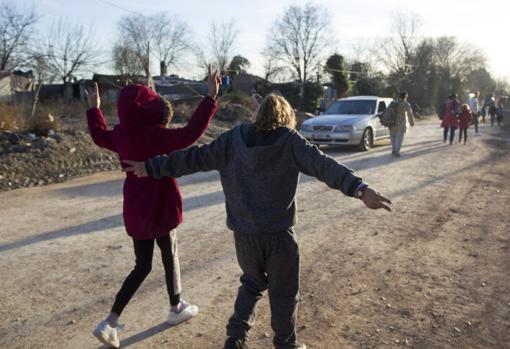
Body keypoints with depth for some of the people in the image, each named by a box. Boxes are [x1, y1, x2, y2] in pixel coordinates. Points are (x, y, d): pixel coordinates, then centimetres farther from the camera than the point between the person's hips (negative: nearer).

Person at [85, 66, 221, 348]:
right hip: (159, 208, -6)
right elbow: (191, 133, -31)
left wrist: (94, 109, 37)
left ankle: (110, 323, 12)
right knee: (170, 256, 17)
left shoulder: (121, 134, 1)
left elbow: (99, 135, 22)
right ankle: (176, 309, 36)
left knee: (142, 265, 17)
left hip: (135, 210, 6)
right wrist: (211, 97, -30)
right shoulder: (156, 135, -21)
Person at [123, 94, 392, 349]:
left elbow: (194, 158, -1)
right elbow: (324, 165, -22)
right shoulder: (290, 141, -8)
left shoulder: (233, 139, -1)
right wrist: (360, 189, -31)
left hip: (243, 233, 3)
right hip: (278, 233, -3)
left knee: (252, 283, 27)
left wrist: (151, 167, 7)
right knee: (283, 292, 17)